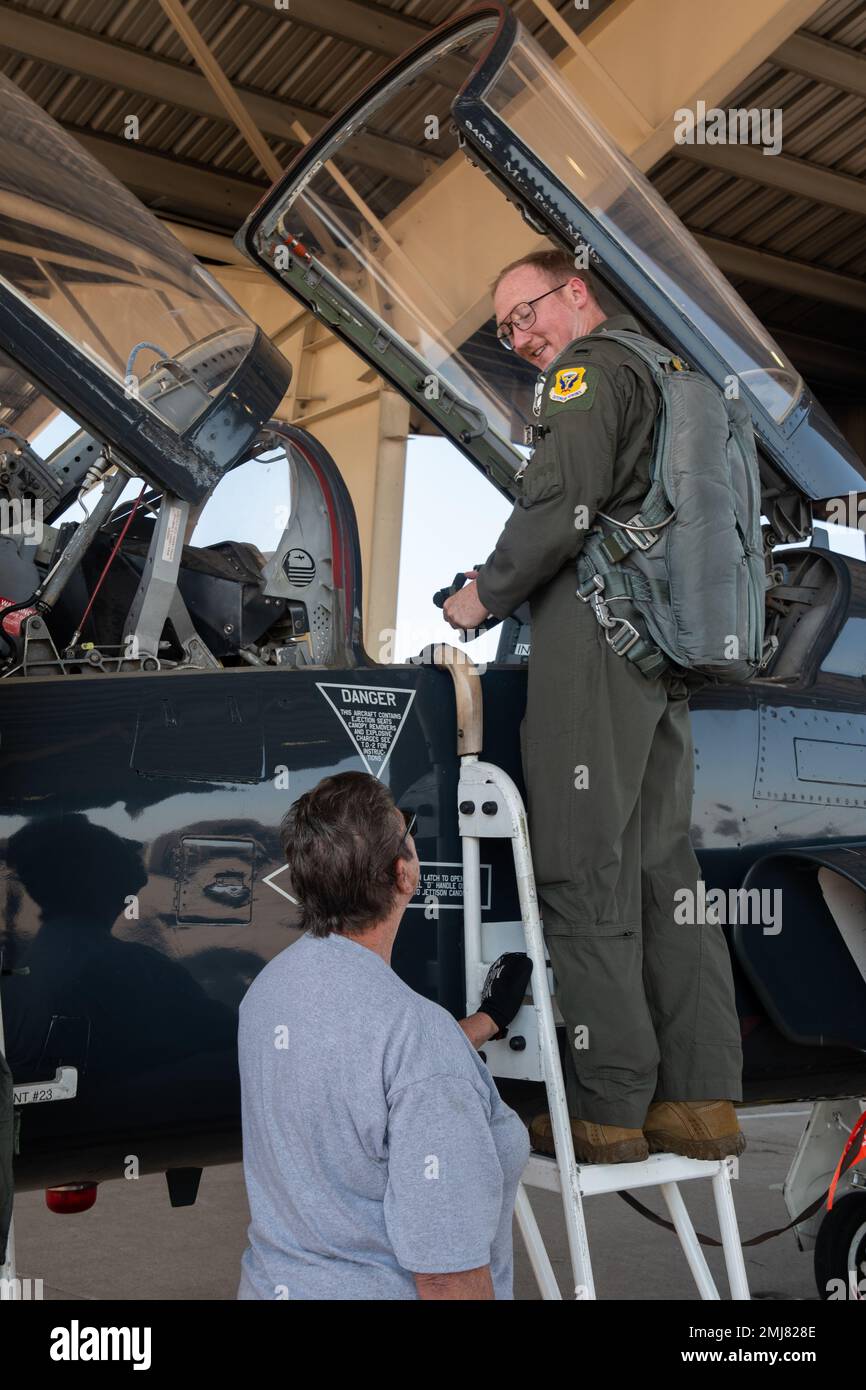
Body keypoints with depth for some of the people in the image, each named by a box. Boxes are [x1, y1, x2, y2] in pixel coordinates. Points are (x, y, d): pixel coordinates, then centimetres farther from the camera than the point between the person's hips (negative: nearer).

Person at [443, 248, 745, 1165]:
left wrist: (485, 596, -3)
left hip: (593, 644, -9)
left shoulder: (590, 367, -2)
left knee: (586, 873, -7)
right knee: (662, 864, 8)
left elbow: (563, 503, -17)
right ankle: (701, 1099, 10)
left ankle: (606, 1108, -3)